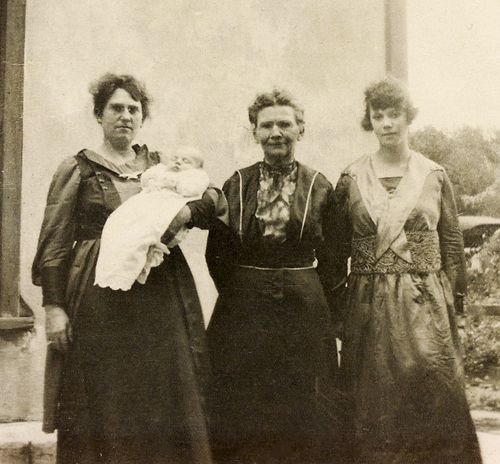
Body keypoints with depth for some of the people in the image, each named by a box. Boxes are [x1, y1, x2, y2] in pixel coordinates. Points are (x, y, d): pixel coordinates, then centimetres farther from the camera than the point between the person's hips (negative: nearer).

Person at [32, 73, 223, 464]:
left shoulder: (161, 166, 13)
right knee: (102, 409, 3)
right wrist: (54, 305, -9)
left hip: (162, 299, 3)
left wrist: (186, 211, -17)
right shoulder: (77, 170, 5)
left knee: (164, 402, 6)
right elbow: (54, 244, 0)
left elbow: (213, 198, 4)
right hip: (98, 301, -2)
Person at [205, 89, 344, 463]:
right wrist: (239, 294, 1)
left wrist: (322, 310, -2)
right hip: (243, 314, 1)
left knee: (304, 412, 8)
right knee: (241, 413, 7)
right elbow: (217, 253, 5)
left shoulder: (319, 188, 1)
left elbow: (330, 259, 3)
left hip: (304, 312, 0)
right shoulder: (236, 185, 3)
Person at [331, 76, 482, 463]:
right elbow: (338, 248, 6)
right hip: (369, 302, 0)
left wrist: (454, 299, 2)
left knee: (431, 383, -4)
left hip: (425, 302, 0)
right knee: (374, 399, 5)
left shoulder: (434, 176, 4)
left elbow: (453, 242, 7)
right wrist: (336, 304, 3)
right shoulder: (352, 179, 3)